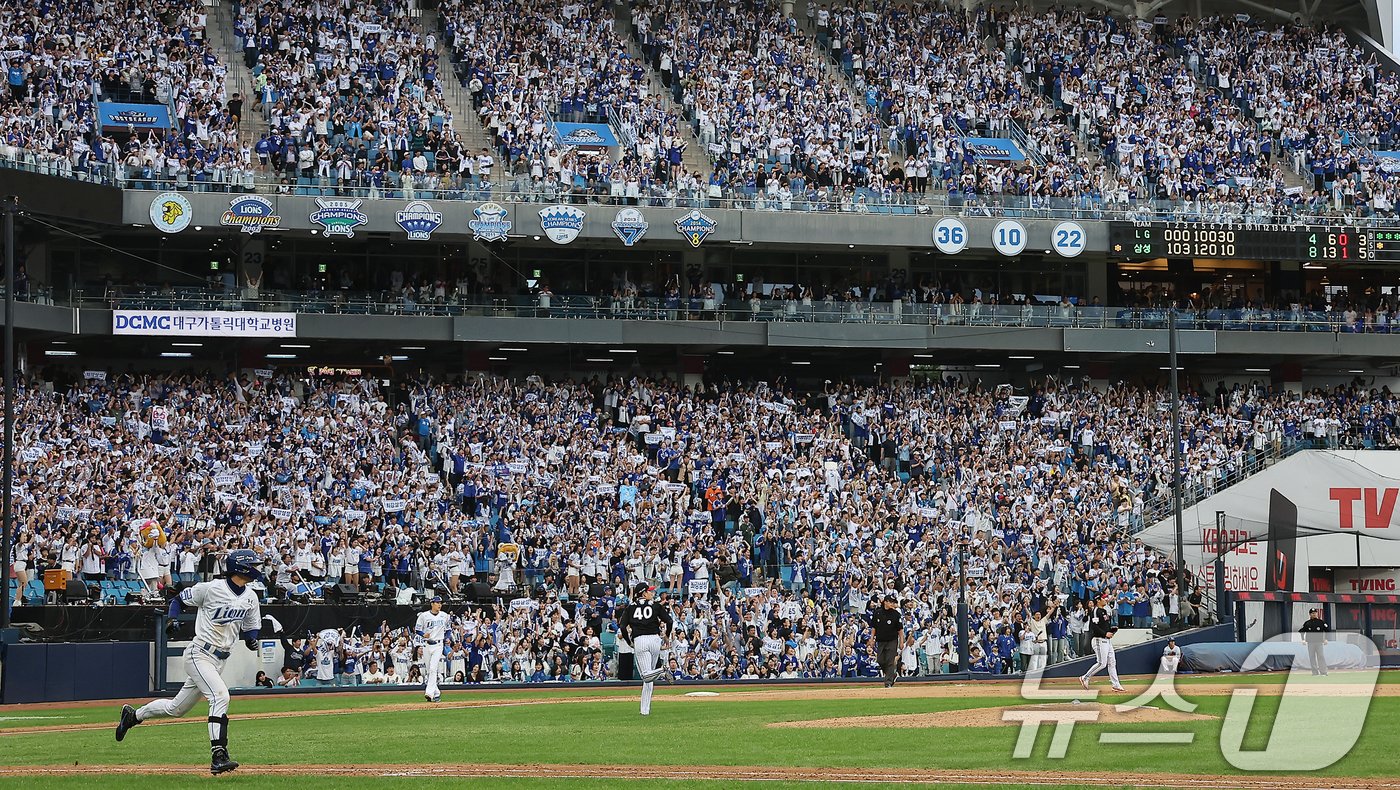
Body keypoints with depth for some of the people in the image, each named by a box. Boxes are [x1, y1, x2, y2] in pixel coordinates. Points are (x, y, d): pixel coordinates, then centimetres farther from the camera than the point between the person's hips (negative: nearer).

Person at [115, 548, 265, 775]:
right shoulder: (211, 588, -12)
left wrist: (252, 639, -8)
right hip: (199, 655, -7)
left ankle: (133, 714, 37)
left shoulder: (250, 598, 6)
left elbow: (251, 629, 15)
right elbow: (179, 600, 1)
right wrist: (173, 620, -17)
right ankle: (218, 756, -32)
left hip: (219, 660, 7)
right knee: (220, 695, -27)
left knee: (177, 709, 15)